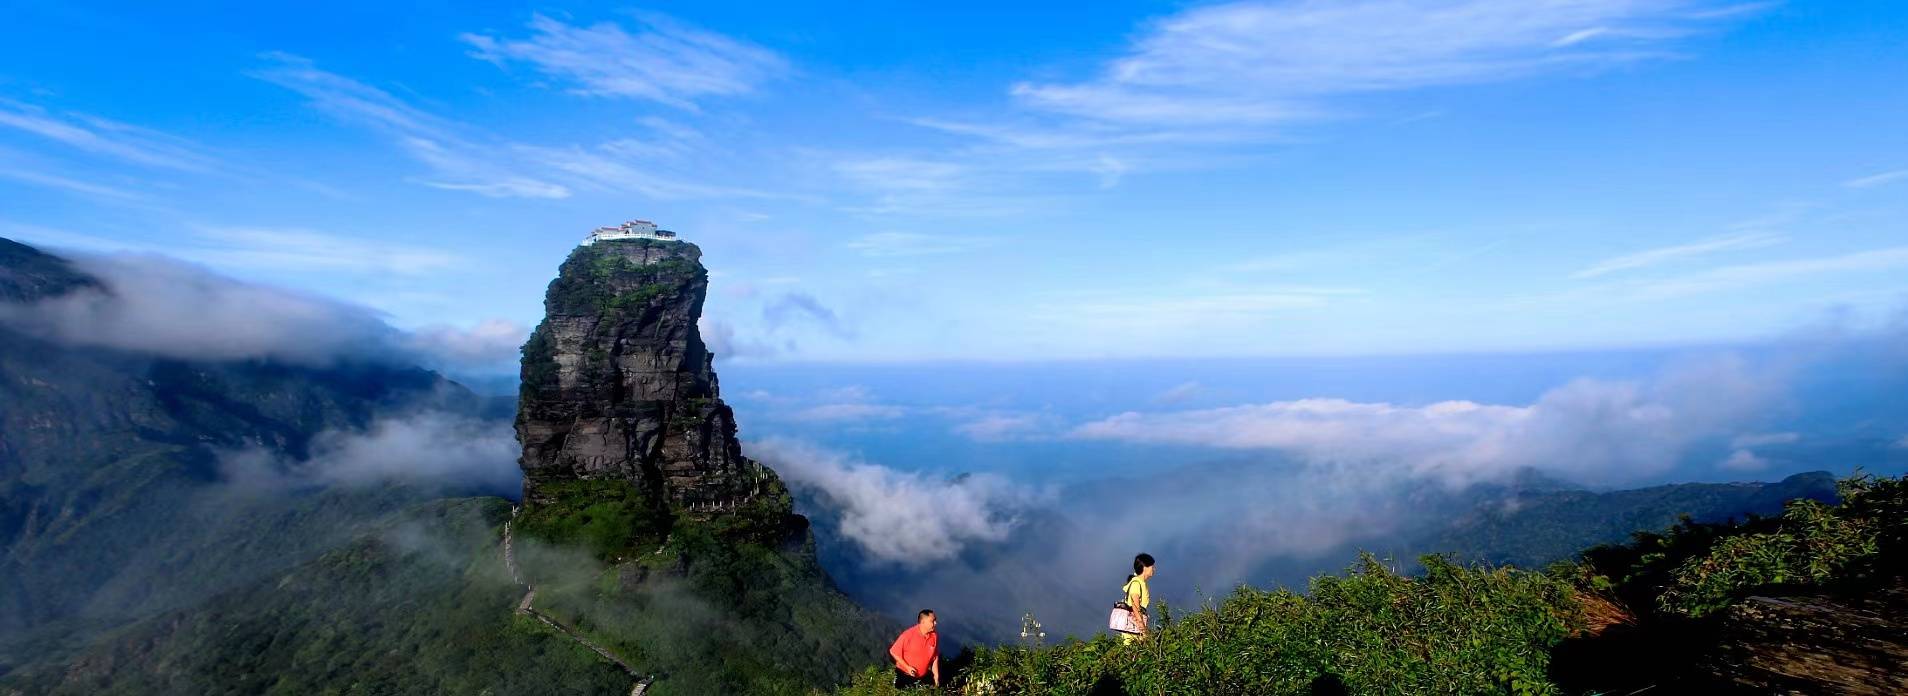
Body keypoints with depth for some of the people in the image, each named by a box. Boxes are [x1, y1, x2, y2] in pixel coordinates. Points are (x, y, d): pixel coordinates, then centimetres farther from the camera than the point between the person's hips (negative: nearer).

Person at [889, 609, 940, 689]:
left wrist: (936, 676, 5)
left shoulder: (935, 636, -7)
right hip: (904, 676, -4)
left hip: (924, 677, 4)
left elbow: (935, 658, 5)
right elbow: (893, 652, -13)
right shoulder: (908, 635, -22)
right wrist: (907, 667, -17)